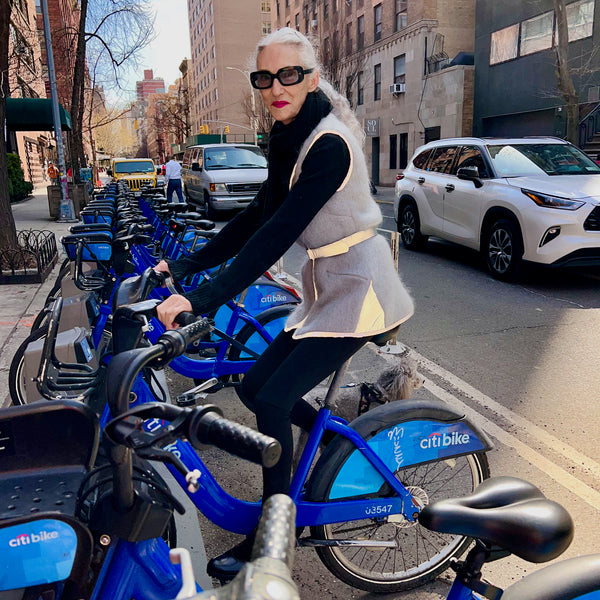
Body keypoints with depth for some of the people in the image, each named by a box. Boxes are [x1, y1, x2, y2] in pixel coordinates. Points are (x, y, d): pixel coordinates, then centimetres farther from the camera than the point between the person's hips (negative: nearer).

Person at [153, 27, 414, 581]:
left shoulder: (330, 143, -20)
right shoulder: (288, 136, 8)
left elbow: (279, 232, -29)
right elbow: (259, 214, 8)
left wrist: (203, 299, -33)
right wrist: (186, 265, 4)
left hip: (358, 284, -9)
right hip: (324, 284, 9)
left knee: (274, 401, -11)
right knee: (255, 386, 7)